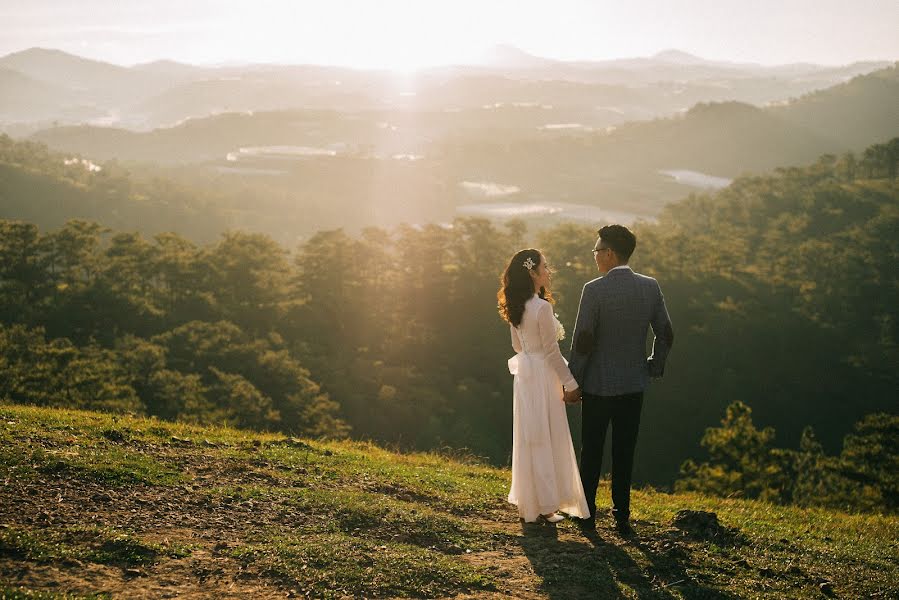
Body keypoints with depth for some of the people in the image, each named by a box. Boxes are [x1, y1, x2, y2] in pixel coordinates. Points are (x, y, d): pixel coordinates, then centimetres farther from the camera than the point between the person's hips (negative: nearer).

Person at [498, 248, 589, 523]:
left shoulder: (517, 307, 6)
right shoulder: (542, 307, -20)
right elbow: (552, 352, -17)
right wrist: (571, 384, -10)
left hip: (524, 374, 8)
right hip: (543, 376, -8)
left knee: (528, 438, 14)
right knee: (546, 439, 0)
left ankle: (527, 501, 21)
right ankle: (545, 505, 6)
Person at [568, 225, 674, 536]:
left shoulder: (594, 289, -16)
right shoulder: (651, 287, -2)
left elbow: (582, 341, -15)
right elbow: (666, 334, 3)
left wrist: (573, 380, -5)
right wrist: (654, 367, 16)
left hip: (598, 385, -4)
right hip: (634, 385, 4)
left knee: (591, 452, 11)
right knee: (624, 453, 12)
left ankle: (588, 513, 19)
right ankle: (622, 517, 16)